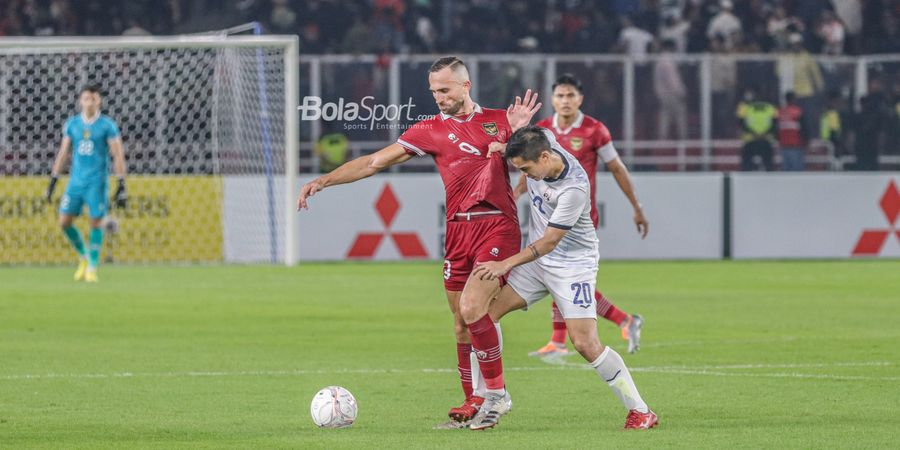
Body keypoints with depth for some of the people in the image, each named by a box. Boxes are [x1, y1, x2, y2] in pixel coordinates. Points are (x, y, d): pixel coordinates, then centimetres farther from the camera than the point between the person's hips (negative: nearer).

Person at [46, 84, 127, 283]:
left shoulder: (107, 125, -4)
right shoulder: (72, 124, 7)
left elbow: (118, 155, -5)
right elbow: (63, 153, 12)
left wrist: (122, 186, -11)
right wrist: (52, 182, 10)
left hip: (97, 182, -4)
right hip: (76, 180, 4)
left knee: (96, 222, -5)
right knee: (64, 222, -2)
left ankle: (92, 268, 4)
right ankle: (84, 257, 19)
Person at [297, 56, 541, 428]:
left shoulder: (497, 120, 8)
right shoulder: (431, 130, 10)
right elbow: (375, 162, 10)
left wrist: (519, 131, -5)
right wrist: (323, 181, 3)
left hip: (497, 225, -3)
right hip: (458, 230, 3)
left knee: (471, 308, -20)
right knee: (461, 323, 3)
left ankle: (496, 392, -8)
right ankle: (474, 404, 13)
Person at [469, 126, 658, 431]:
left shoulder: (574, 188, -30)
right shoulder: (542, 141, -10)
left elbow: (550, 242, -25)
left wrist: (505, 265, -24)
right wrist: (504, 148, -3)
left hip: (573, 265, -8)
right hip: (536, 258, 8)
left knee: (585, 343, -15)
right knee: (485, 313, -3)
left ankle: (640, 412, -4)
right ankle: (493, 401, 4)